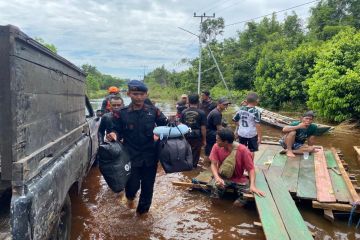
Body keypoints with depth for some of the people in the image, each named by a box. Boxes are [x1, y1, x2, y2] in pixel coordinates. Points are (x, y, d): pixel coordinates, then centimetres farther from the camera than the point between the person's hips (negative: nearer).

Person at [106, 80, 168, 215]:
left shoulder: (153, 111, 0)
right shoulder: (122, 113, -3)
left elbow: (165, 125, 7)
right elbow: (118, 131, 1)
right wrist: (114, 134, -21)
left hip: (150, 156, 2)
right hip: (131, 156, -1)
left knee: (148, 186, 11)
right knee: (133, 185, 4)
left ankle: (142, 210, 36)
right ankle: (130, 197, 43)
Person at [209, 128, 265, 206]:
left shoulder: (243, 150, -20)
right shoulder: (216, 147, -12)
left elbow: (251, 168, -16)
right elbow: (213, 164, -13)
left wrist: (252, 185, -32)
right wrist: (217, 178, -33)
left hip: (239, 179, 0)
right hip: (223, 177, 1)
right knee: (215, 185, -32)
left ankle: (241, 199, 11)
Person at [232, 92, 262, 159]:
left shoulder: (241, 109, -1)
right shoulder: (255, 111, -16)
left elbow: (235, 120, 7)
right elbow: (258, 125, -19)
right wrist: (259, 136, -15)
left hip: (241, 133, 5)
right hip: (252, 134, -4)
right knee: (251, 151, 9)